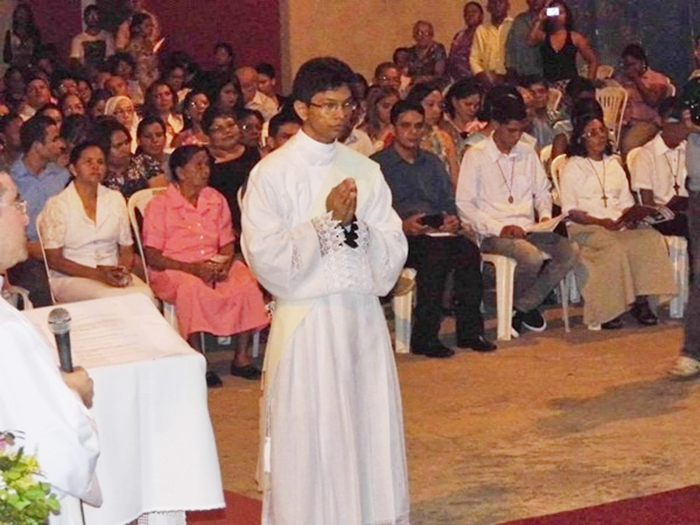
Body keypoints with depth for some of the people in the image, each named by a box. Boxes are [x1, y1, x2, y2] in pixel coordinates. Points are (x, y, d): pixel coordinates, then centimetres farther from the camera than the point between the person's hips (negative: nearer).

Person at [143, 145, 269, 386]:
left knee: (247, 283, -24)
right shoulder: (160, 205, -3)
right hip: (174, 269, -5)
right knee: (193, 287, -38)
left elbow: (227, 244, 14)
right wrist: (192, 268, -21)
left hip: (215, 265, 5)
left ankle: (241, 356, -15)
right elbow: (152, 256, -8)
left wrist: (225, 263, -11)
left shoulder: (216, 200, 13)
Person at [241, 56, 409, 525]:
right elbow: (265, 256, -11)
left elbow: (394, 253, 5)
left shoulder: (365, 170, 8)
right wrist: (326, 220, -12)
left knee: (371, 429, 8)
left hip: (363, 315, 4)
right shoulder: (272, 173, -3)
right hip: (306, 320, -4)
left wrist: (354, 224, -11)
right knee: (309, 438, 0)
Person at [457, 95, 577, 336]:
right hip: (493, 234, -6)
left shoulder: (527, 153, 15)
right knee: (533, 257, -34)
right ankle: (513, 303, -2)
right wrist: (499, 228, -15)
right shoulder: (475, 156, -2)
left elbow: (543, 190, 25)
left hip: (528, 229, 6)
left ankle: (523, 307, -7)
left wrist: (545, 215, 3)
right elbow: (464, 205, -7)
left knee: (568, 253, -21)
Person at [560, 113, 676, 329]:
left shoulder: (613, 163, 24)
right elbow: (570, 210, -4)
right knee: (614, 248, -36)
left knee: (651, 238, -25)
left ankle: (640, 301, -22)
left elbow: (626, 200, 19)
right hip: (585, 226, -5)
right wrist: (600, 222, -18)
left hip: (618, 224, 5)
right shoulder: (573, 167, 5)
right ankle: (607, 309, -26)